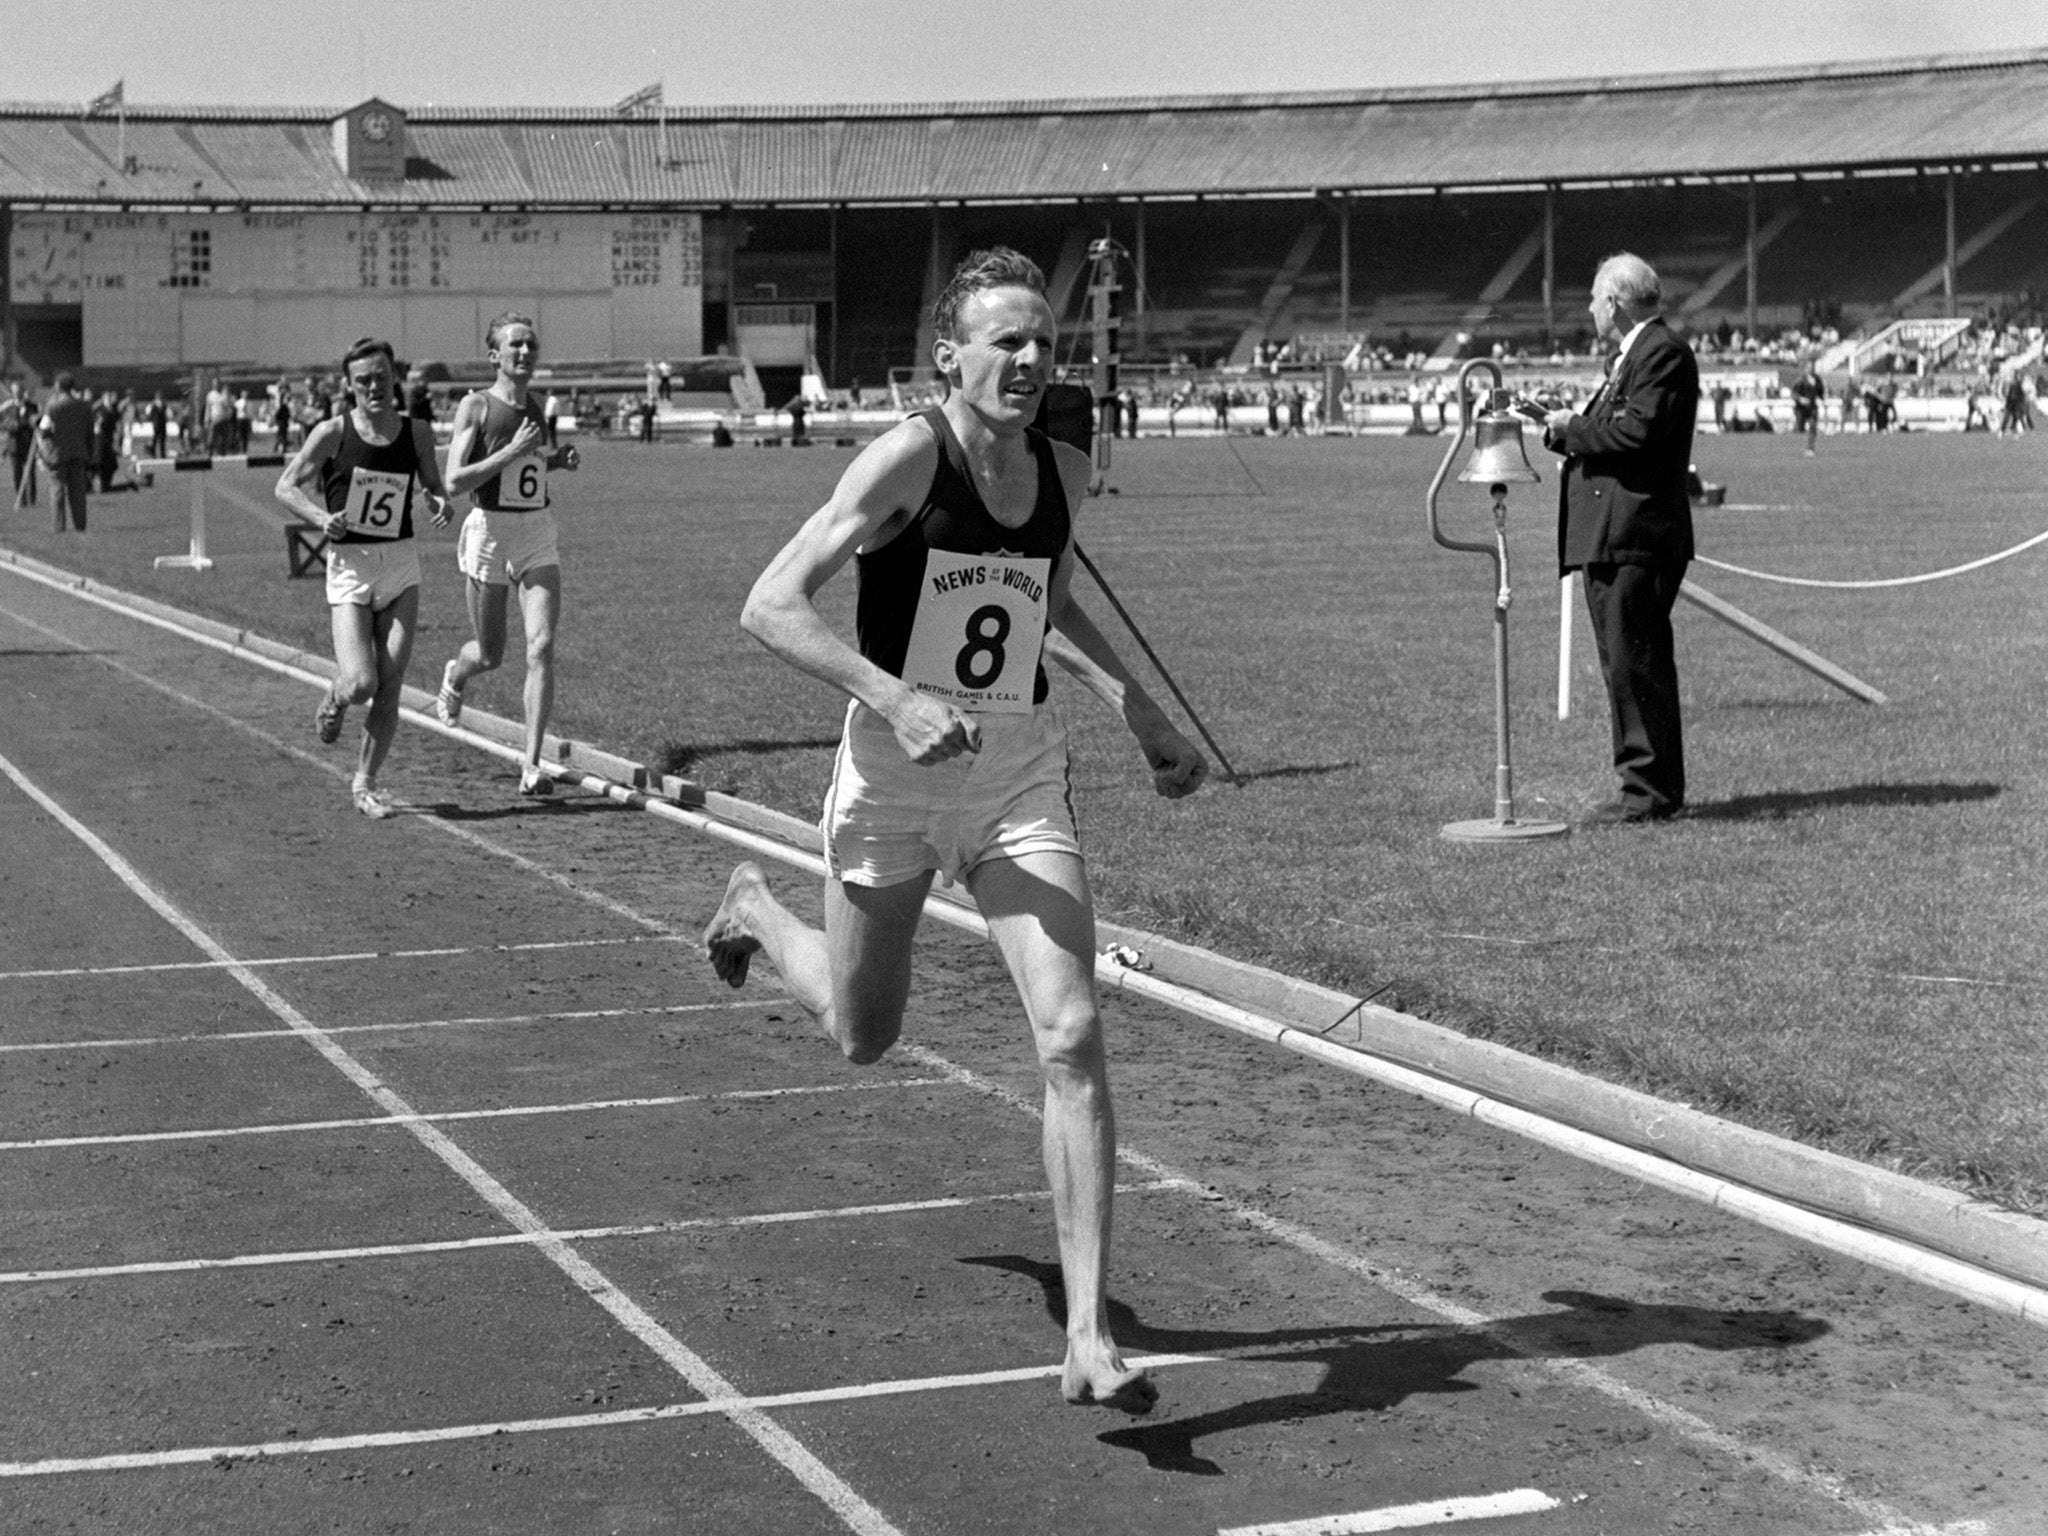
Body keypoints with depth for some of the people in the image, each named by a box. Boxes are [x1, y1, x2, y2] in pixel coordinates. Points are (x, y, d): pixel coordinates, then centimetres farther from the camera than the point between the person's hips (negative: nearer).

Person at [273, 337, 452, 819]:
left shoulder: (418, 434, 3)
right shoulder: (333, 434, -6)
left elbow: (433, 487, 16)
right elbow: (286, 486, 1)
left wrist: (440, 503, -8)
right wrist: (321, 517, -17)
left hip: (402, 566, 3)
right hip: (349, 566, -3)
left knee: (390, 688, -1)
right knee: (360, 683, -15)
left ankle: (364, 784, 12)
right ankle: (333, 699, 22)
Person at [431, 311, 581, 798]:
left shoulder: (535, 405, 10)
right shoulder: (476, 406, -7)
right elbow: (454, 482, -15)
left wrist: (557, 460, 7)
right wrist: (513, 450, -20)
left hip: (538, 534, 4)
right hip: (489, 531, -4)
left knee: (542, 647, -12)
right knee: (490, 655, 10)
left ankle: (532, 765, -10)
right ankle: (454, 677, 49)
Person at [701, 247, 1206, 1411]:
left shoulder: (1065, 473, 2)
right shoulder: (909, 457, -15)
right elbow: (770, 605, -19)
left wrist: (1144, 717, 12)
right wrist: (896, 699, -31)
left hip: (1021, 776, 3)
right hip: (897, 770, -3)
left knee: (1075, 1037, -13)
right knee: (862, 1035, 17)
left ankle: (1090, 1339, -9)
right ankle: (757, 910, 53)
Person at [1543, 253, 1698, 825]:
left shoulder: (1663, 351, -10)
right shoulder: (1633, 354, 22)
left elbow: (1637, 431, -22)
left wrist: (1572, 427, -10)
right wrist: (1562, 426, 7)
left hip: (1636, 536, -11)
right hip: (1609, 537, 11)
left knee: (1635, 664, -9)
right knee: (1625, 665, 13)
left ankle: (1652, 792, -6)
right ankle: (1649, 784, 19)